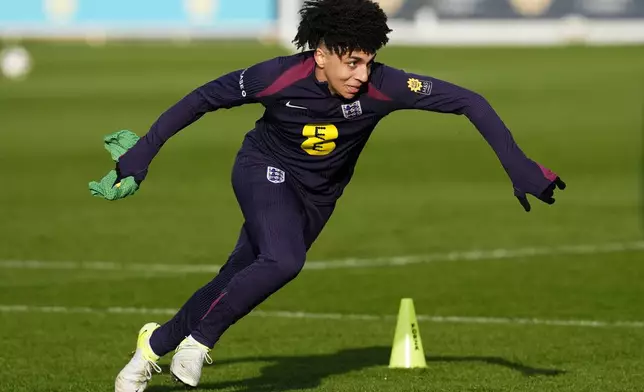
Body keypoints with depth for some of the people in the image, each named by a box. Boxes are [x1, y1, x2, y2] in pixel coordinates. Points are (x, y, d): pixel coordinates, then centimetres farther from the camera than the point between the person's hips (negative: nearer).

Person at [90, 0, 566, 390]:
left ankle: (157, 343, 28)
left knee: (238, 282, 6)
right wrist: (142, 154, -13)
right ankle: (199, 339, -9)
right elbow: (205, 99, -14)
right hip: (266, 170, -3)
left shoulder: (382, 85, -28)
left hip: (317, 196, 3)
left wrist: (519, 167, -31)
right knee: (284, 260, -29)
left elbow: (468, 102, -26)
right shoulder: (279, 77, -29)